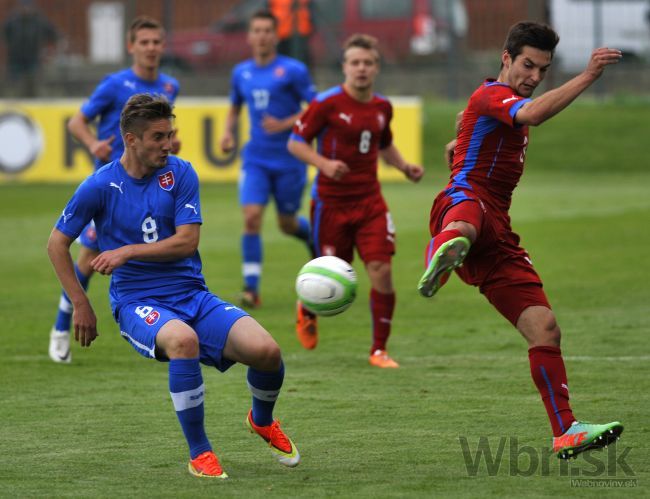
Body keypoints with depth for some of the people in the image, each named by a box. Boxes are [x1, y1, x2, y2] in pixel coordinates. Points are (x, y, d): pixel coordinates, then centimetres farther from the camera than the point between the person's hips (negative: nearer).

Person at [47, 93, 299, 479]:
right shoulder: (101, 186, -4)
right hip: (137, 302, -3)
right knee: (183, 340, -39)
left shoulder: (180, 174, 1)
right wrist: (81, 305, 3)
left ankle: (263, 421, 17)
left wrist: (128, 251, -15)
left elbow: (186, 241, -6)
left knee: (266, 351, -20)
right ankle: (200, 454, -23)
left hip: (192, 294, 3)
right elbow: (57, 244, 6)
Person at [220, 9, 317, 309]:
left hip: (289, 159, -3)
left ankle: (316, 238, 45)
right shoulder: (241, 72, 6)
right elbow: (235, 109, 22)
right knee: (251, 217, -14)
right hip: (256, 159, 3)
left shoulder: (293, 71, -8)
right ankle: (251, 288, -9)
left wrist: (285, 124, -19)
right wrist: (228, 132, 2)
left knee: (287, 224, 9)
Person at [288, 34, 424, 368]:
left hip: (369, 200, 4)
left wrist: (404, 167, 6)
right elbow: (296, 142, -6)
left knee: (381, 270, -11)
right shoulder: (327, 103, -10)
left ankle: (379, 350, -1)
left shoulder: (382, 107, 6)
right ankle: (307, 311, 41)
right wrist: (324, 163, -22)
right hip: (331, 200, -4)